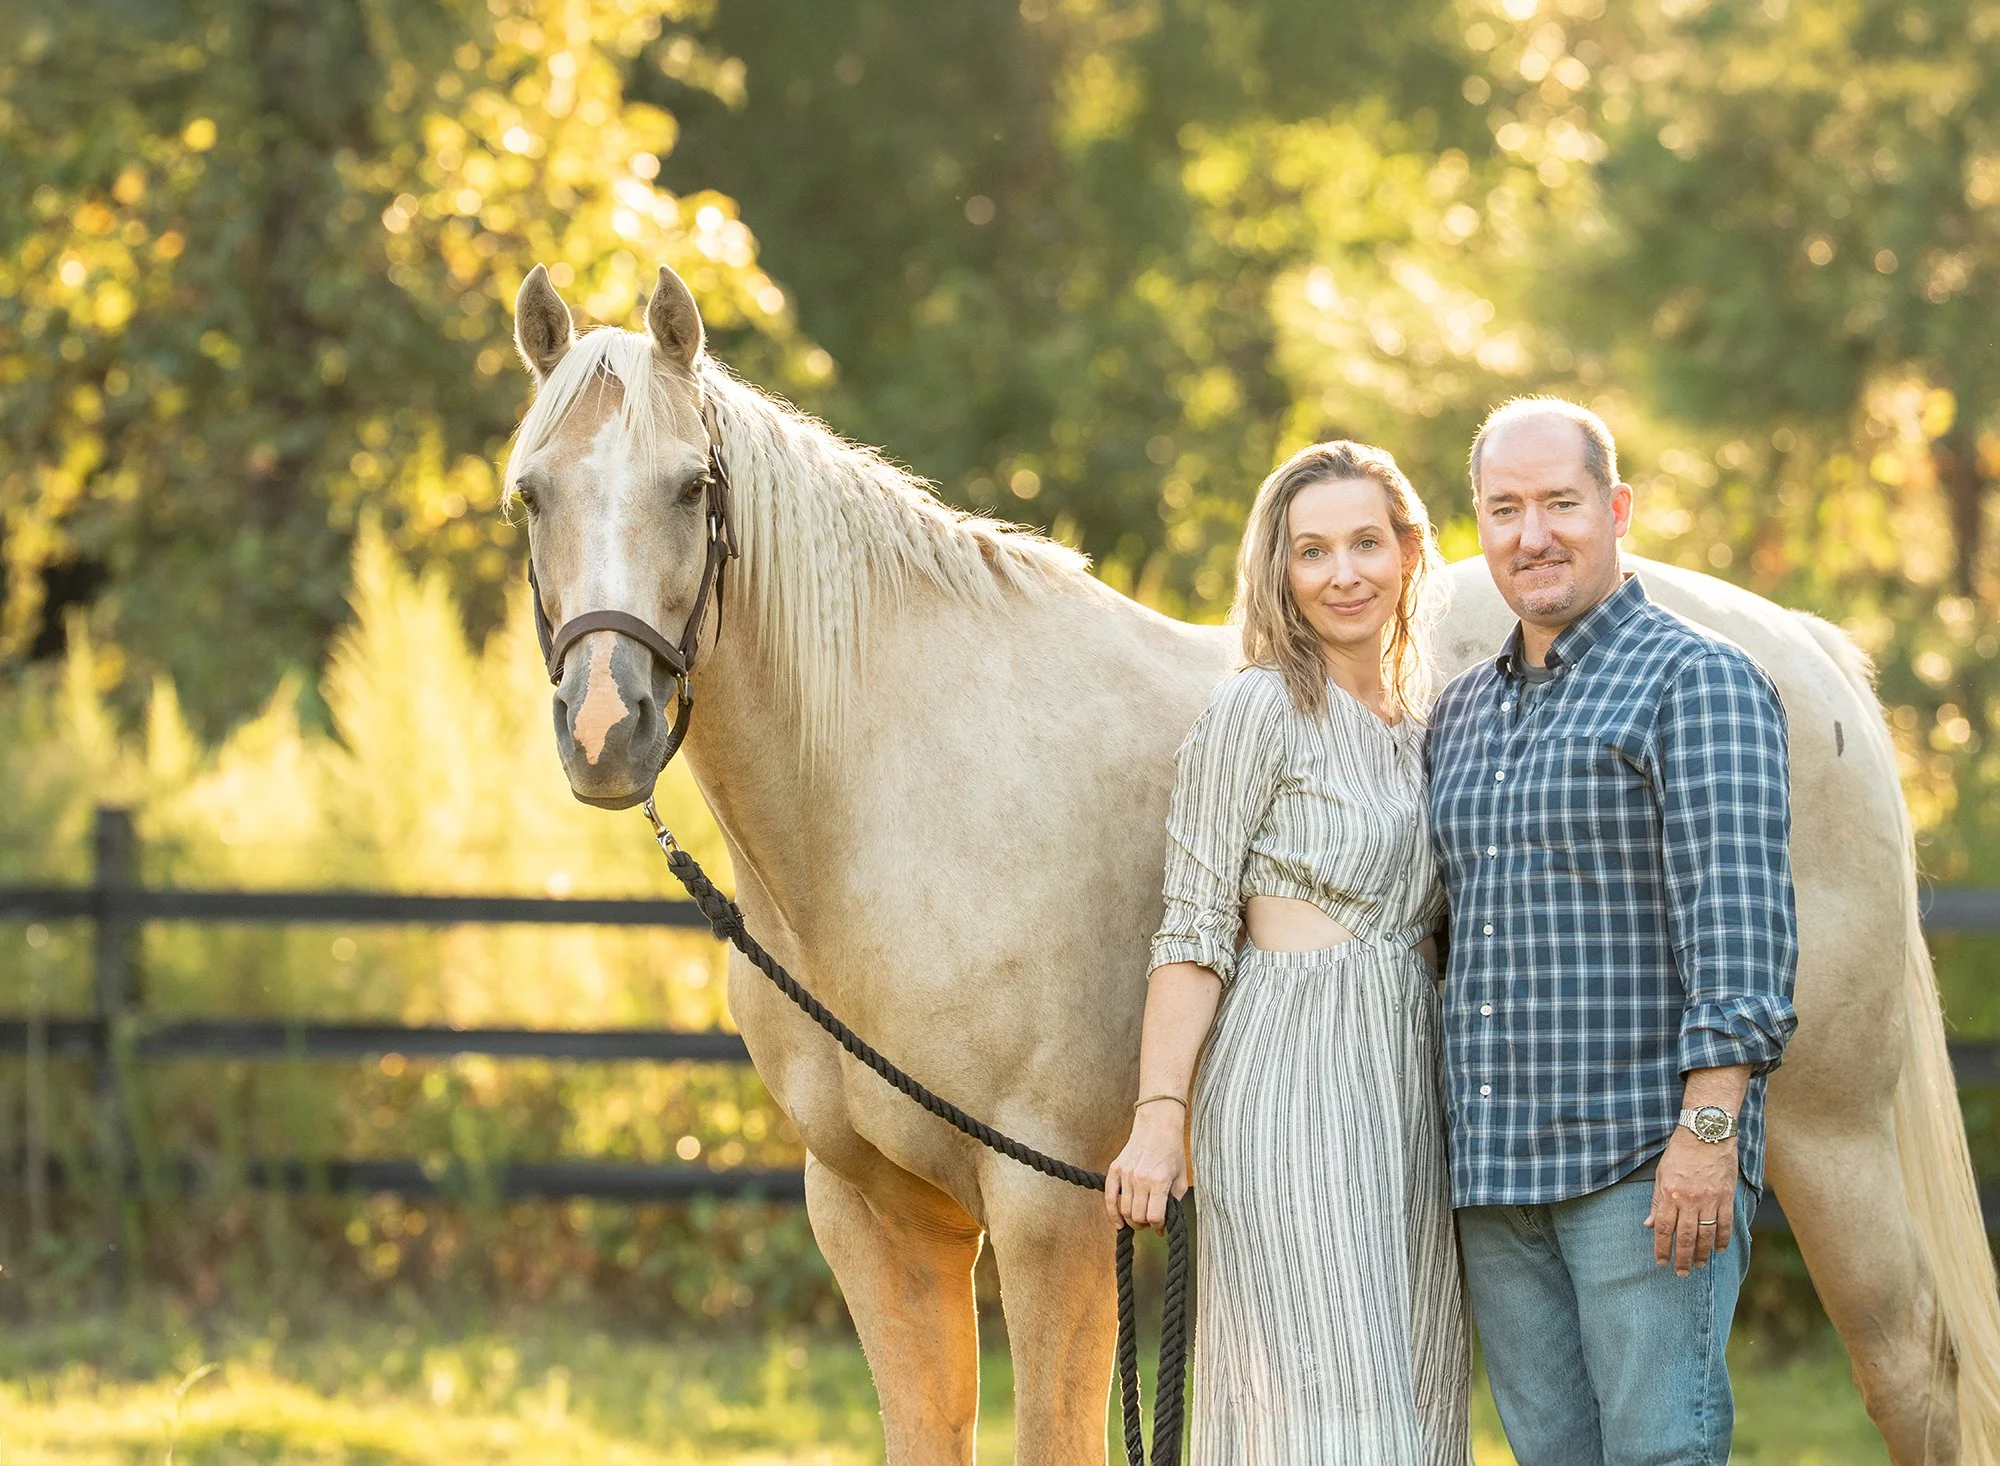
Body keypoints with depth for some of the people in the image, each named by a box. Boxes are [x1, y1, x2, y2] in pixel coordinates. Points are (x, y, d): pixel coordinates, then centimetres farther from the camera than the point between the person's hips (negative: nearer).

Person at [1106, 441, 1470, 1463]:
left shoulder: (1421, 730, 15)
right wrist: (1157, 1118, -16)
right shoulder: (1258, 709, -5)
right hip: (1293, 1085, -7)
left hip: (1408, 1098, 7)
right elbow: (1195, 930, -8)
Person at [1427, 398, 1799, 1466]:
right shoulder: (1461, 713, 18)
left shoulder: (1698, 682, -5)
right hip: (1495, 1177, 7)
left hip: (1649, 1166, -7)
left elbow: (1740, 916, -14)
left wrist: (1708, 1129, -22)